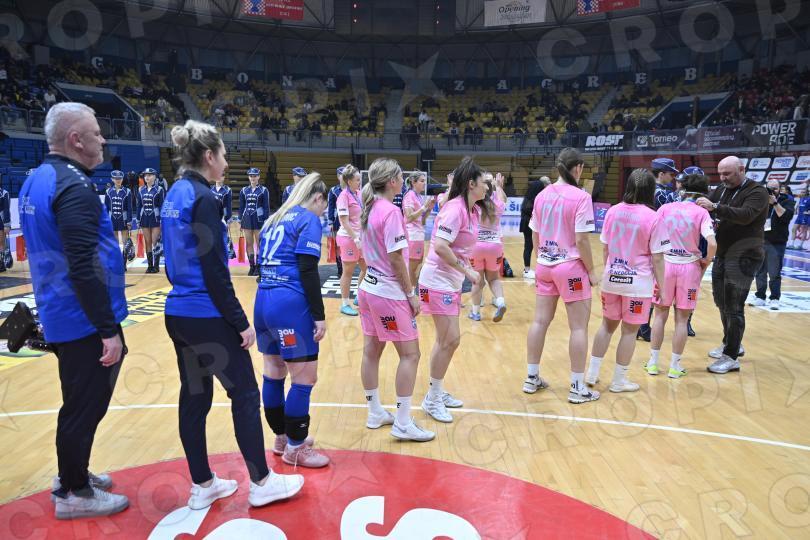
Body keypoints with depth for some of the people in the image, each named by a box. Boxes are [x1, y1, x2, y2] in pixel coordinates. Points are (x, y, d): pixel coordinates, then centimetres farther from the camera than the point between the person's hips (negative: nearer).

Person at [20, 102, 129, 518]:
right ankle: (73, 493, 21)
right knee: (85, 407, 5)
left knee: (79, 402, 22)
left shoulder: (36, 180, 11)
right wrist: (109, 330, -22)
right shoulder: (74, 186, -20)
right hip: (84, 321, -10)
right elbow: (84, 267, -26)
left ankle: (72, 474, 38)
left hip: (61, 316, 10)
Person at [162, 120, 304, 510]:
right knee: (244, 394, 4)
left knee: (194, 396, 14)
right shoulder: (203, 198, -16)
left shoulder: (175, 195, 11)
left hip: (179, 313, 9)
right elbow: (215, 271, -19)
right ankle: (261, 482, 18)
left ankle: (202, 485, 26)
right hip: (207, 317, -9)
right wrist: (241, 322, -15)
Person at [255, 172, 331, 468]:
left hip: (263, 300, 9)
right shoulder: (308, 219, -5)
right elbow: (308, 271, -14)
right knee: (305, 377, 2)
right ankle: (295, 448, 13)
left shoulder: (274, 220, 19)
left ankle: (281, 438, 32)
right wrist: (320, 316, -13)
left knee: (273, 373, 17)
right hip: (290, 304, -9)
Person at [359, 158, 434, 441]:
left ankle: (375, 413, 27)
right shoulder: (391, 211, -18)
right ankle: (402, 423, 6)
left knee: (371, 351, 14)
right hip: (390, 292, -9)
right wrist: (411, 295, -12)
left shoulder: (371, 208, 7)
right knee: (409, 354, 1)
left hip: (370, 287, 9)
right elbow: (396, 259, -19)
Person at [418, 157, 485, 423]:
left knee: (448, 339, 14)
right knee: (449, 340, -5)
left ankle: (438, 392, 29)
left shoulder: (471, 209, 9)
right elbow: (440, 247, -26)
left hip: (452, 282, 9)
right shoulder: (455, 209, -18)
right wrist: (466, 270, -20)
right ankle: (432, 399, 9)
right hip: (438, 281, -9)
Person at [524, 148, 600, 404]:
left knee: (540, 321, 12)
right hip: (571, 267, -6)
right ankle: (577, 388, 11)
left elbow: (534, 236, 9)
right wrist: (592, 271, -5)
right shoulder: (580, 197, -14)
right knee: (579, 327, 4)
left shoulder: (542, 195, 4)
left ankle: (532, 378, 22)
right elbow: (581, 240, -16)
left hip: (544, 266, 6)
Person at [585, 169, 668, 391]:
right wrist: (661, 285, 0)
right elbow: (657, 258, -10)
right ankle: (619, 380, 18)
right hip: (637, 282, -4)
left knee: (607, 325, 17)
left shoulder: (613, 211, 0)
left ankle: (592, 373, 22)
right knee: (630, 331, 8)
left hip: (611, 278, 4)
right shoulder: (653, 218, -13)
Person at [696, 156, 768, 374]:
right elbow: (706, 207, 3)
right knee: (721, 301, 16)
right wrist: (696, 204, -20)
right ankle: (732, 344, 34)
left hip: (743, 256, -7)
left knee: (733, 306, -7)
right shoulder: (722, 190, 12)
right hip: (722, 254, 7)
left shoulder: (756, 191, -9)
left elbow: (746, 215, -26)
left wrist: (714, 207, -36)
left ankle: (731, 357, 0)